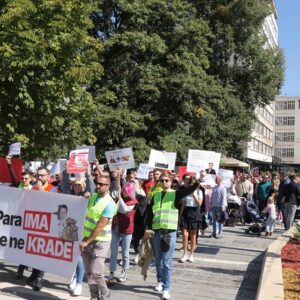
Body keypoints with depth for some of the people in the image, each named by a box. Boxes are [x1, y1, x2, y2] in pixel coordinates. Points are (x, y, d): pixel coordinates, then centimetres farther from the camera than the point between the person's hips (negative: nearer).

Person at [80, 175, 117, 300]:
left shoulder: (109, 204, -16)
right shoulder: (93, 196, 7)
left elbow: (100, 226, -19)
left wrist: (87, 242, -18)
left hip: (100, 241, -6)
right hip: (87, 237, 6)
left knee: (96, 272, -11)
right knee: (88, 272, 6)